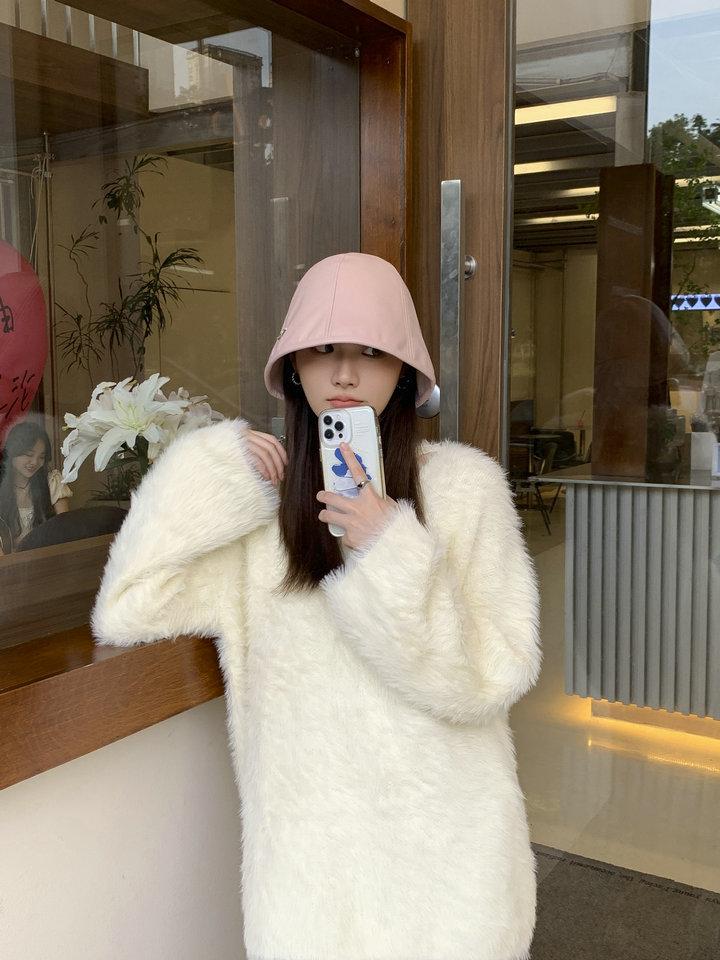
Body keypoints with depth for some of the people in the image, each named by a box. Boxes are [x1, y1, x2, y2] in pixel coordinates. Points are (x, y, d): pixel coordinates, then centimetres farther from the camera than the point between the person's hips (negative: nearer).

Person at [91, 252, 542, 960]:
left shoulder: (465, 482, -9)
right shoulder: (261, 496, -2)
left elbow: (497, 677, -11)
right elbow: (123, 613, -8)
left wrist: (395, 556, -23)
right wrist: (213, 473, -12)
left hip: (445, 834, -1)